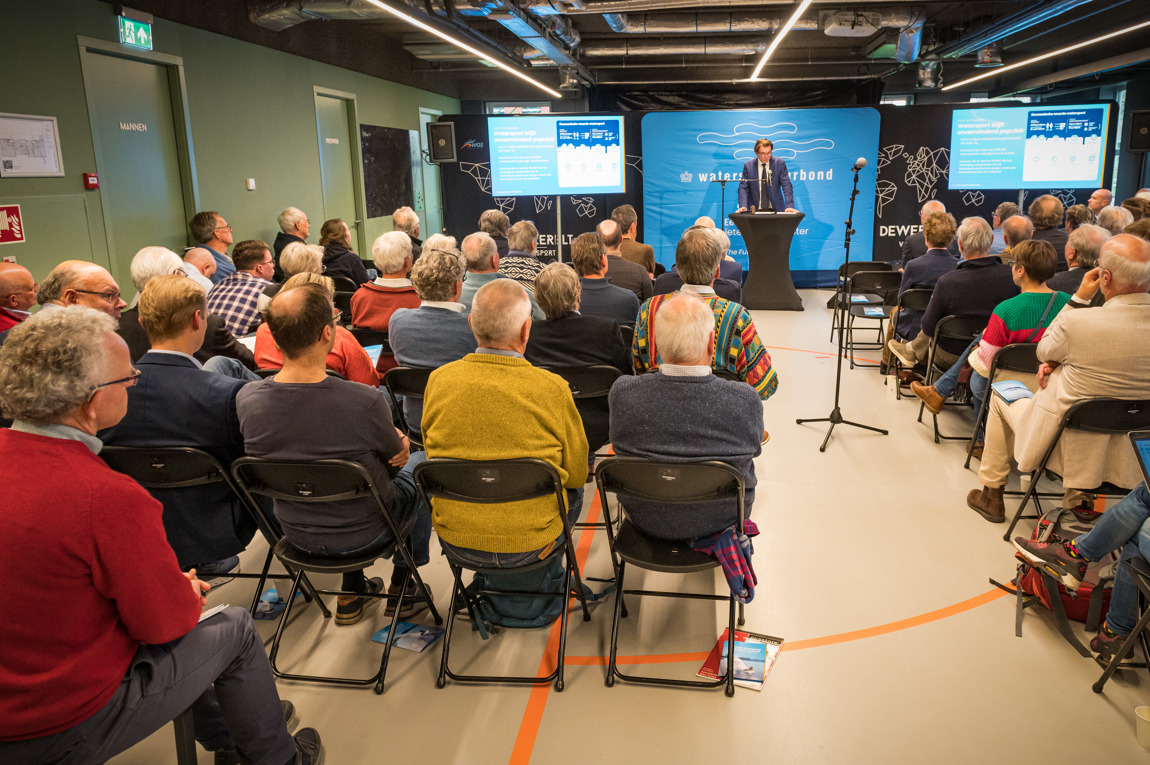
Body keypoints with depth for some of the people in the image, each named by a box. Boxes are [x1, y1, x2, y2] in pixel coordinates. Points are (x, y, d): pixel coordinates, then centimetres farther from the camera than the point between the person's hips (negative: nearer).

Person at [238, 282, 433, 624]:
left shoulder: (247, 399, -18)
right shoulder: (365, 403, -33)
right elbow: (395, 457, -13)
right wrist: (398, 444, 10)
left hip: (295, 533, 4)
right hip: (361, 534, -4)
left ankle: (352, 594, 40)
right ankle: (403, 589, 36)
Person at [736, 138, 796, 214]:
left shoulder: (779, 163, 3)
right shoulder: (748, 165, 5)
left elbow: (786, 186, -2)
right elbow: (743, 188, 2)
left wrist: (789, 206, -15)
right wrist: (743, 206, -16)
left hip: (776, 210, 0)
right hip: (755, 210, 0)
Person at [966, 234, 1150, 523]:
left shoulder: (1077, 322, -28)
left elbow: (1044, 351, -4)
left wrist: (1079, 298, -3)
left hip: (1068, 443, -5)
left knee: (1000, 396, 23)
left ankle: (991, 493, 35)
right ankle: (1076, 495, 40)